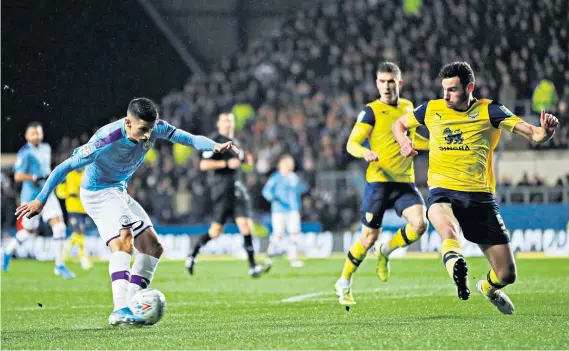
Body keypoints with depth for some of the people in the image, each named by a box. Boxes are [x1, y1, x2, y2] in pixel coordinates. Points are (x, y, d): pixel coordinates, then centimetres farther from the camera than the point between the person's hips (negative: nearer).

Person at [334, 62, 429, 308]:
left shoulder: (407, 107, 12)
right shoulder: (371, 111, -5)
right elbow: (351, 143, -11)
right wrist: (365, 153, -31)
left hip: (405, 181, 4)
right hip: (378, 181, -4)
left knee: (419, 224, -19)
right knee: (369, 237, -2)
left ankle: (385, 252, 10)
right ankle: (344, 283, 19)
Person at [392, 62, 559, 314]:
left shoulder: (489, 111, 0)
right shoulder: (431, 109, 8)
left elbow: (533, 134, -10)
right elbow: (399, 125, 26)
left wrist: (545, 131, -34)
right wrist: (404, 141, 3)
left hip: (480, 196, 0)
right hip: (443, 192, 0)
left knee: (507, 275, 6)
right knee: (448, 229, -43)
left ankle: (488, 288, 36)